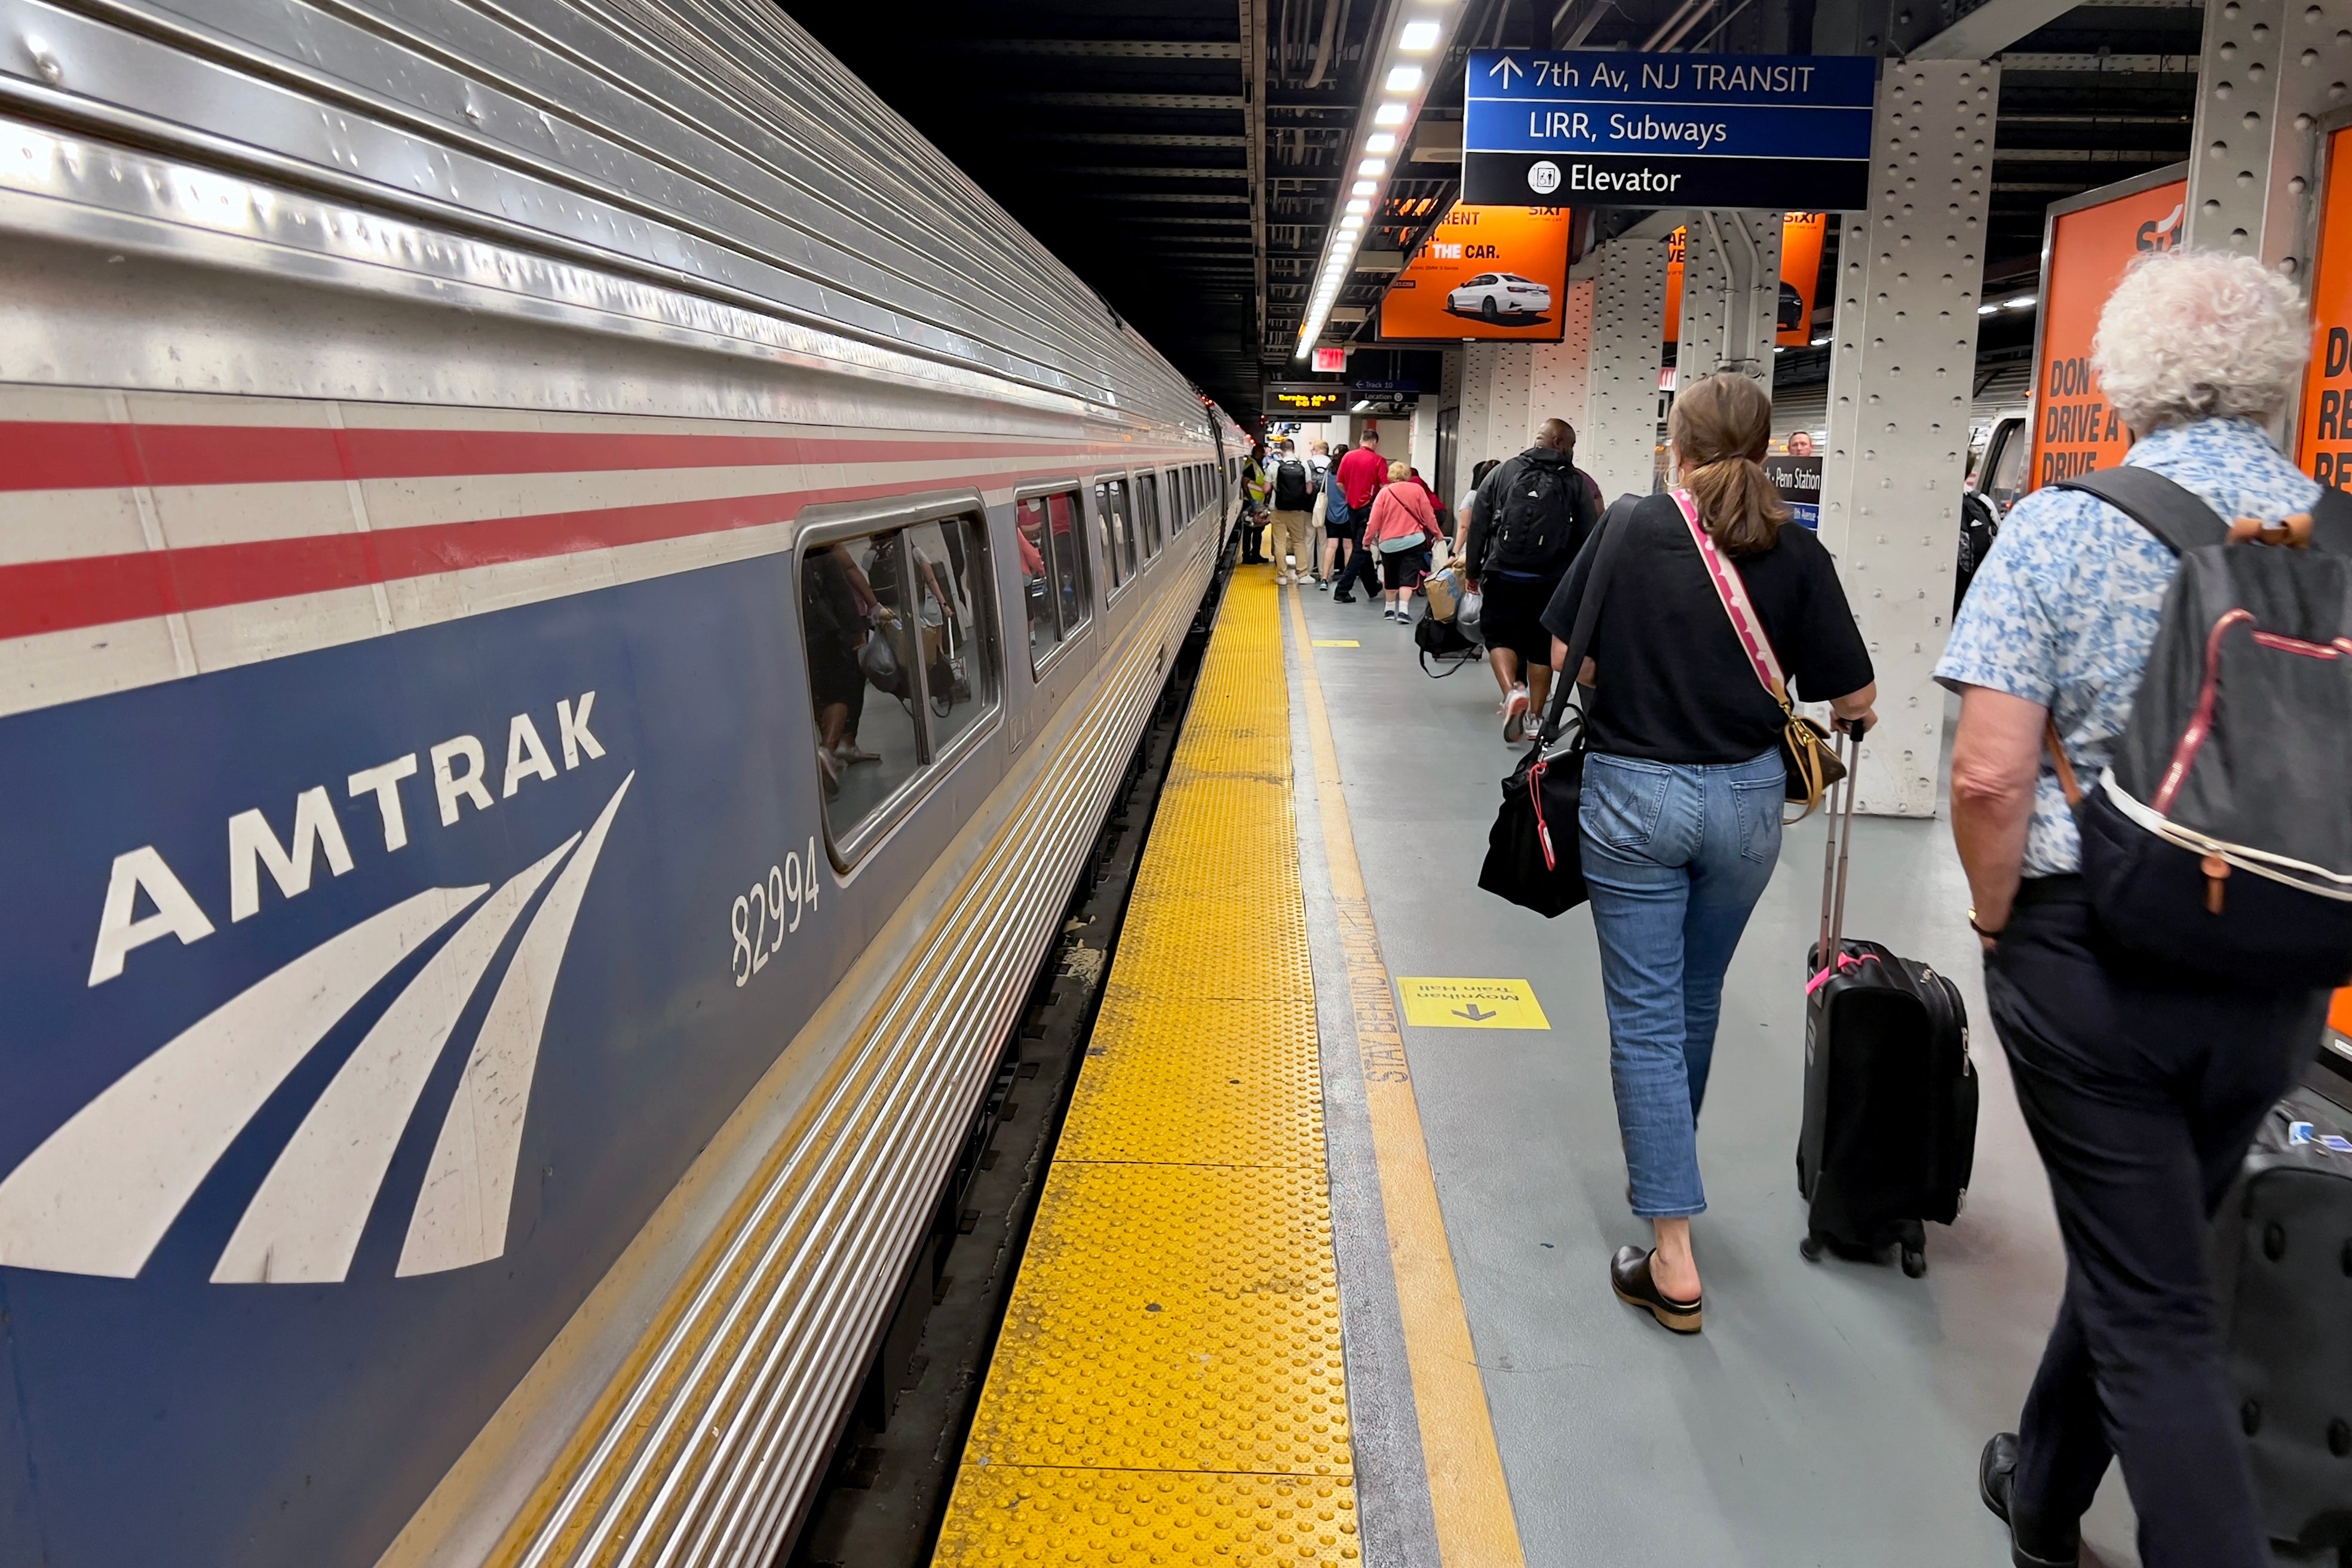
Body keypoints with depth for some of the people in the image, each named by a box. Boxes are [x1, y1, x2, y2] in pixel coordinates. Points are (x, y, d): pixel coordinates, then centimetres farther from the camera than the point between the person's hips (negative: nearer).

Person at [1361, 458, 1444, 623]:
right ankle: (1403, 610, -14)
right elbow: (1428, 515, 4)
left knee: (1391, 576, 17)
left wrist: (1367, 540, 8)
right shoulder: (1417, 489, 2)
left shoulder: (1384, 492, -1)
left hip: (1388, 542, 1)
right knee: (1408, 576, -1)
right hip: (1413, 540, -1)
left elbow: (1375, 520, -2)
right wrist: (1437, 533, 17)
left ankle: (1390, 610, 26)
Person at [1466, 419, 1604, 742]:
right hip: (1551, 582, 0)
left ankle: (1513, 692, -12)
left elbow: (1478, 525, 3)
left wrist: (1472, 570, 9)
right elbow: (1588, 539, -2)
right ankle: (1535, 718, 17)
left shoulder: (1503, 473, 5)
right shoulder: (1578, 484, 1)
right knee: (1542, 646, 12)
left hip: (1503, 576, 0)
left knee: (1499, 637, 12)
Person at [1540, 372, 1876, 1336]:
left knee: (1647, 1019, 3)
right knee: (1697, 1002, 22)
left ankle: (1673, 1261, 2)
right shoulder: (1796, 553, -3)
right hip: (1746, 797, 3)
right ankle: (1662, 1170, 44)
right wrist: (1843, 717, 21)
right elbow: (1855, 697, -2)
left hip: (1633, 789, -2)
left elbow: (1566, 654, -3)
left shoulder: (1633, 528, -6)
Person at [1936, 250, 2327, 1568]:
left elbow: (1990, 775, -17)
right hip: (2283, 977, 5)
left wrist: (1999, 920, -1)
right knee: (2142, 1250, 22)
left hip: (2092, 952, -5)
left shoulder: (2062, 526, -10)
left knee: (2152, 1309, 6)